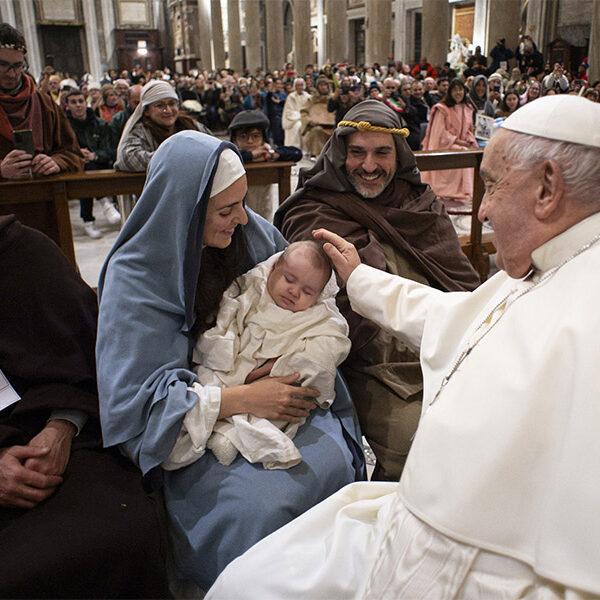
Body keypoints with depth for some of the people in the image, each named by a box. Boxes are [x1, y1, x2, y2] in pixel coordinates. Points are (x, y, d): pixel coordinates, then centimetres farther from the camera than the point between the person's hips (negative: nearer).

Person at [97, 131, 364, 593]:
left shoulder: (254, 233, -1)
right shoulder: (133, 277, -14)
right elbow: (136, 400, -18)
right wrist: (242, 399, -25)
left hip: (267, 394, 4)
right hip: (190, 433, -4)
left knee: (331, 461, -24)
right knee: (261, 505, -28)